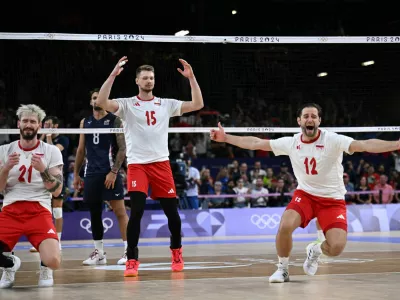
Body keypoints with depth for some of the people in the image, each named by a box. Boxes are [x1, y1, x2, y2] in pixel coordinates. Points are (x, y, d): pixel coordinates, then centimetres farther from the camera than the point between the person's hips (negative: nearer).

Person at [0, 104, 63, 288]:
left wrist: (42, 169, -17)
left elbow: (57, 191, -1)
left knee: (53, 261, -26)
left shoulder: (52, 152, 4)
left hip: (40, 211, -2)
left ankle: (44, 267, 15)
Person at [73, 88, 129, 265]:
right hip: (91, 174, 5)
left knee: (120, 211, -8)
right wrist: (76, 174, 12)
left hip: (110, 173, -5)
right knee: (94, 213, 7)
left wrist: (114, 172, -14)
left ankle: (128, 251, -6)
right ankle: (99, 253, 14)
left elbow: (122, 148, -5)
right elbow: (81, 150, 18)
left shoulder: (114, 120, 1)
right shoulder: (85, 122, 15)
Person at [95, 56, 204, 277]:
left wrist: (191, 78, -3)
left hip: (161, 163, 3)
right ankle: (132, 260, -6)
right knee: (136, 211, -15)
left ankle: (176, 252, 26)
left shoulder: (166, 104, 10)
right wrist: (113, 74, -22)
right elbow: (102, 102, -15)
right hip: (137, 164, -3)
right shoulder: (127, 104, 2)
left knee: (172, 212, 3)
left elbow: (197, 104, 6)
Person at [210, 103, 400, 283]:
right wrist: (226, 137, 0)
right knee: (285, 226, -27)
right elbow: (255, 143, 3)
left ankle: (316, 250, 20)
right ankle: (282, 269, 0)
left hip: (333, 199, -2)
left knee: (336, 247, -20)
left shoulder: (333, 140, -18)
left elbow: (365, 145, -32)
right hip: (305, 194, 2)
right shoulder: (291, 143, -5)